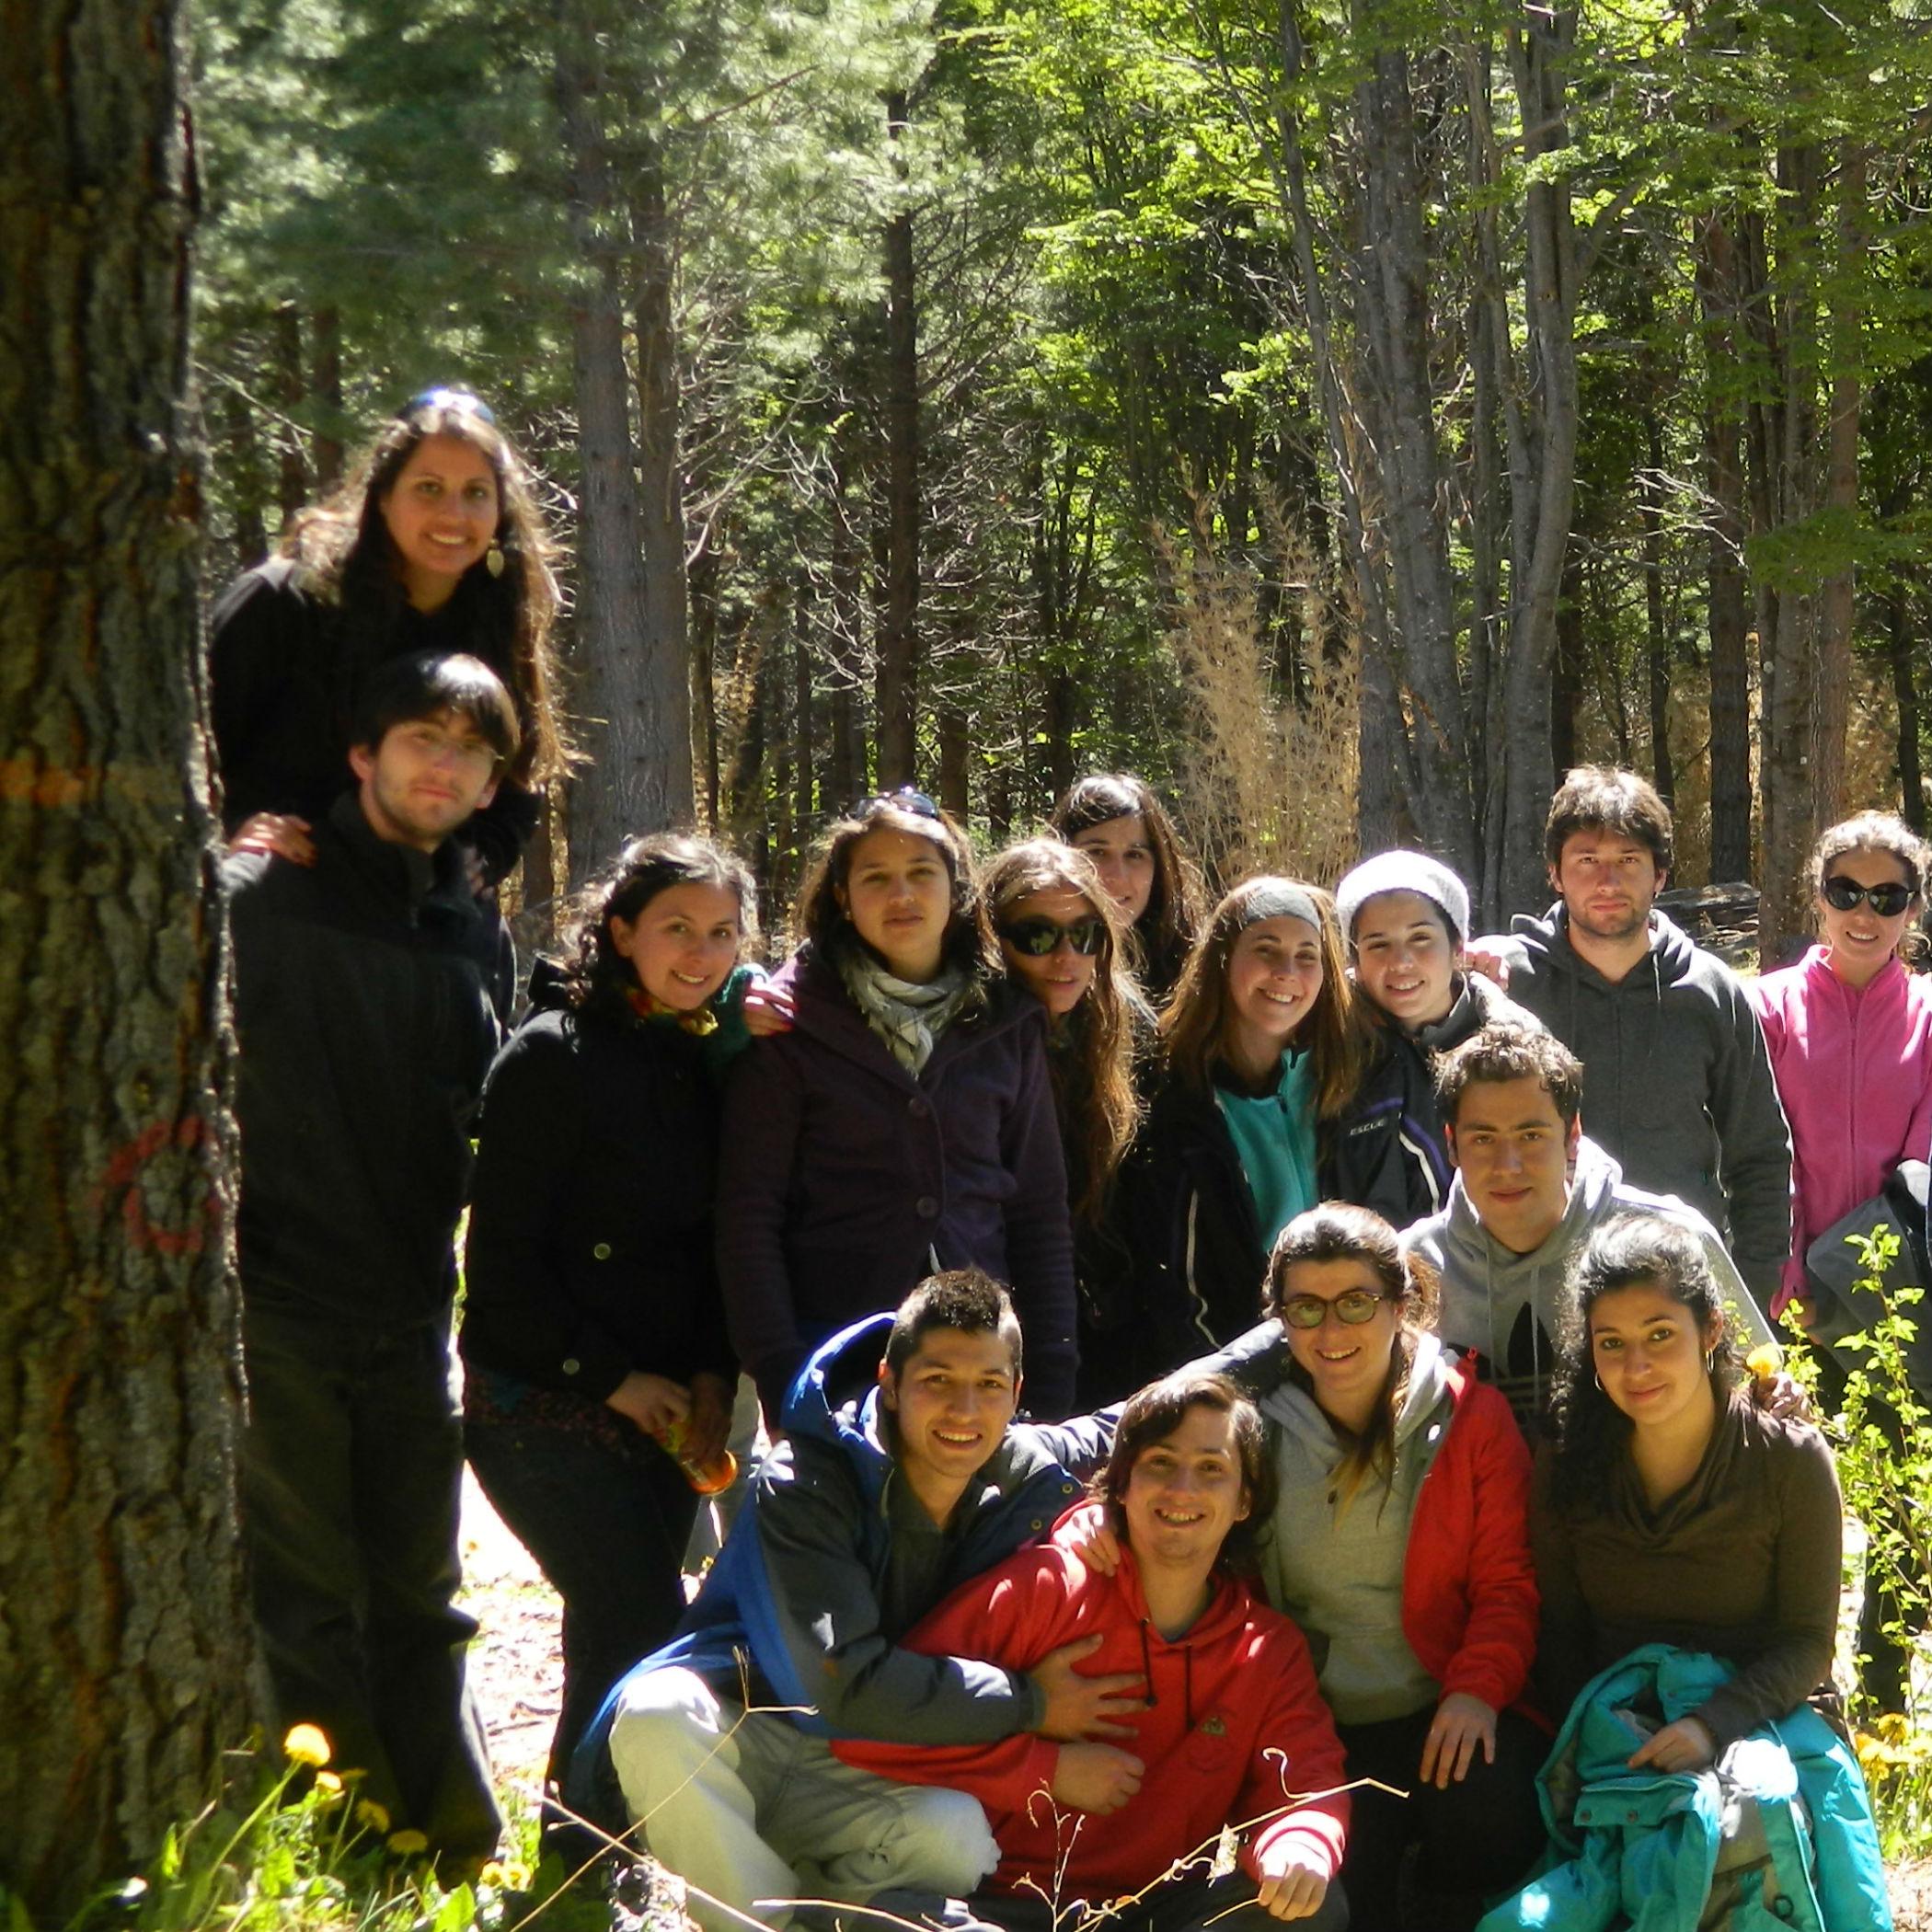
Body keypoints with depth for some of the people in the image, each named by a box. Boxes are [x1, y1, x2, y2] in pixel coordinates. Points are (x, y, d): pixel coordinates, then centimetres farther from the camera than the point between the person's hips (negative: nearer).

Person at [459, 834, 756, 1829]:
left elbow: (722, 1241, 12)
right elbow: (502, 1259, -13)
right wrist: (614, 1379, -11)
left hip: (665, 1409, 6)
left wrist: (713, 1376, -2)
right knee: (642, 1632, -12)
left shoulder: (708, 1060, 9)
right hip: (545, 1409, -6)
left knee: (616, 1637, 6)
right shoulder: (554, 1054, -11)